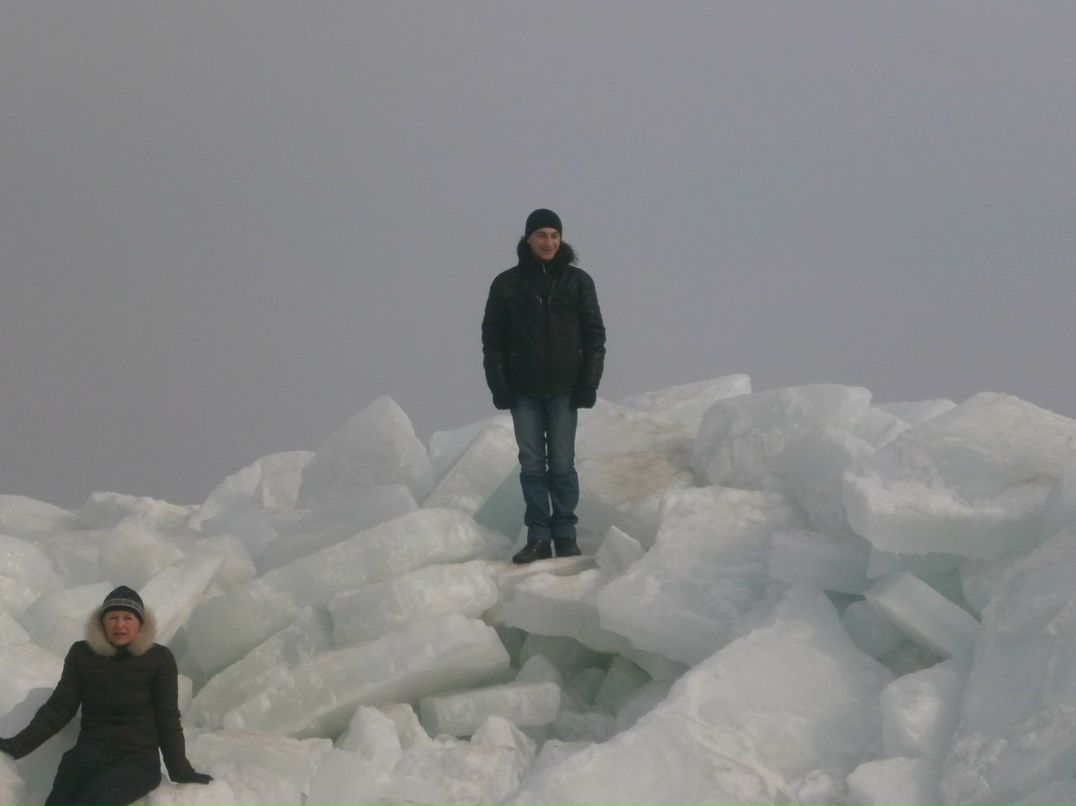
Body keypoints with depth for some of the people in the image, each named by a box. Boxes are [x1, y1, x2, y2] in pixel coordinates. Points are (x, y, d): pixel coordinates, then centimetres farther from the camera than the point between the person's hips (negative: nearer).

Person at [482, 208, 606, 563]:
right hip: (524, 390, 1)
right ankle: (538, 537, 6)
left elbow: (595, 334, 5)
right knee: (532, 465, 2)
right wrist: (498, 386, -3)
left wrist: (589, 383, -4)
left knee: (562, 464, 1)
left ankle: (565, 533, 10)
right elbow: (492, 337, 6)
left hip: (564, 389, -1)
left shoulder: (578, 281, 4)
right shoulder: (507, 284, 4)